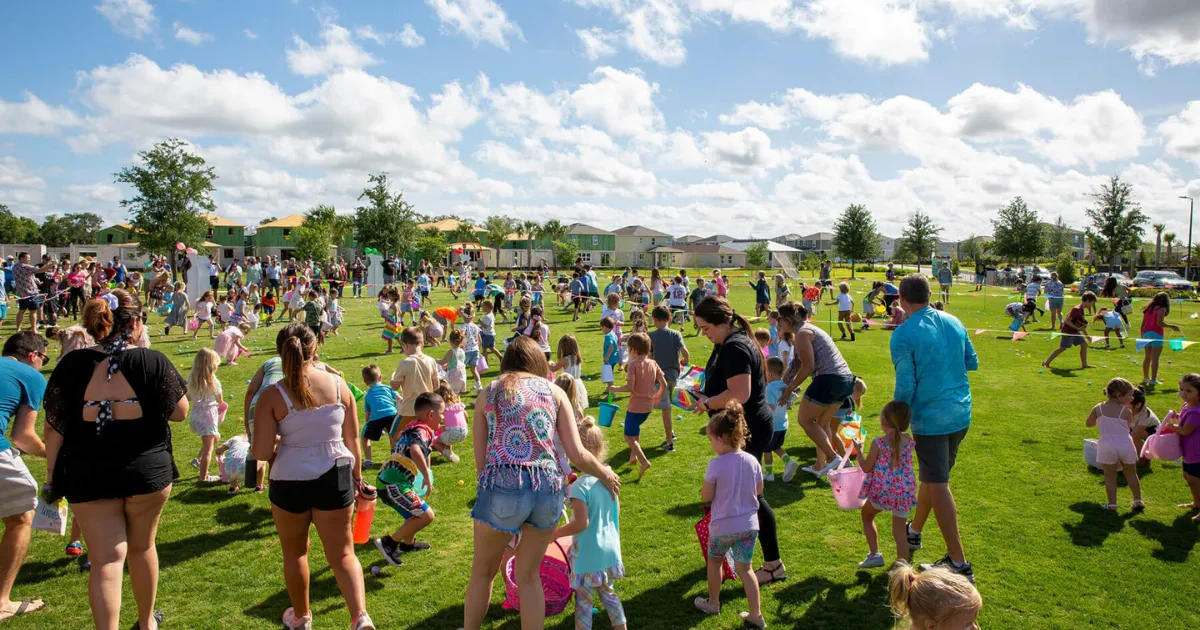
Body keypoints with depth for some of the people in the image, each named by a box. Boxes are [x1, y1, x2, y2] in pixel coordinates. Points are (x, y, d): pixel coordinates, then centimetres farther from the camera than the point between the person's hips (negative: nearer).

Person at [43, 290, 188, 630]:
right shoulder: (152, 362, -11)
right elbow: (180, 412, -4)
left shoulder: (72, 365, -5)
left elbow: (54, 428, -3)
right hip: (148, 471, 0)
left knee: (105, 559, 5)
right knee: (142, 547, 19)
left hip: (88, 477, 0)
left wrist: (52, 478, 7)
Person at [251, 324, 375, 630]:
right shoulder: (338, 384, -5)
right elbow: (353, 439, 2)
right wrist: (356, 474, 17)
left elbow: (262, 452, -15)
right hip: (335, 477, 1)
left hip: (290, 481, -1)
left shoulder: (272, 395, -13)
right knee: (342, 553, 12)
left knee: (295, 552, 23)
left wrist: (281, 441, 7)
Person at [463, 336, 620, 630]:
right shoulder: (554, 391, 12)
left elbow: (480, 459, 8)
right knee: (529, 576, 19)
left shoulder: (488, 393, 13)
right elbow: (578, 456, 5)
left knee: (483, 571, 22)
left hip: (502, 485, -1)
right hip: (548, 488, 1)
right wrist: (605, 475, 22)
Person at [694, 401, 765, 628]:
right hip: (749, 524, 4)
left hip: (723, 526, -4)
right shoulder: (752, 460, -5)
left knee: (714, 561, 21)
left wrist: (707, 486, 8)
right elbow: (759, 490, 7)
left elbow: (706, 496, -12)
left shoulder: (716, 465, -19)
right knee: (744, 568, 15)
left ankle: (713, 603, 37)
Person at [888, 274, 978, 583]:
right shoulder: (954, 322, 4)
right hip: (961, 414, 7)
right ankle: (914, 531, 41)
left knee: (938, 486, -1)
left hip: (930, 418, -7)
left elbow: (905, 385, -15)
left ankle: (959, 563, 3)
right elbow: (972, 363, 14)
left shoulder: (904, 334, -16)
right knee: (933, 476, 22)